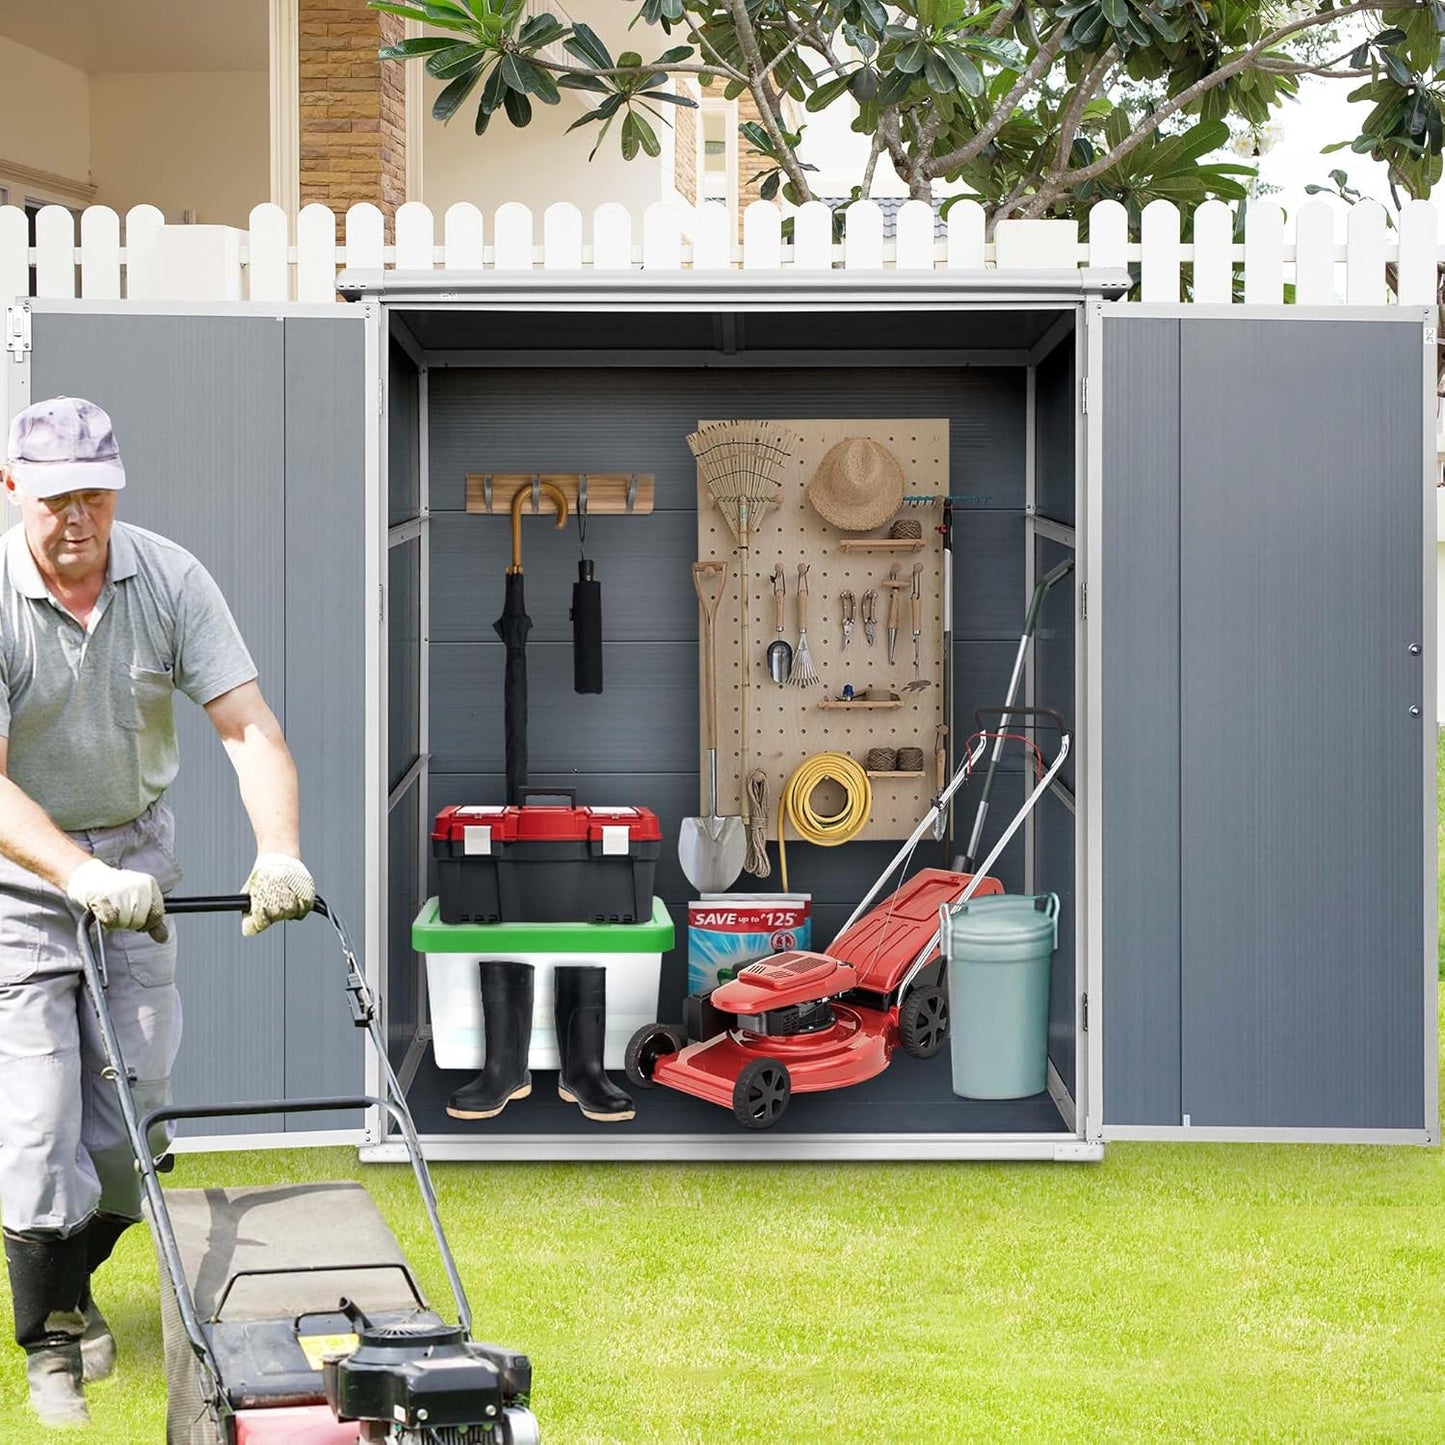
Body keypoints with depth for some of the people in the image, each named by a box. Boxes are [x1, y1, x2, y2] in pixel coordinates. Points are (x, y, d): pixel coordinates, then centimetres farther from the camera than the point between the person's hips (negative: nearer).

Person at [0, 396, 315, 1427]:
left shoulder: (169, 580, -11)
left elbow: (249, 727, -15)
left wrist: (280, 852, -31)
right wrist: (83, 875, -41)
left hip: (135, 854, 3)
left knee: (137, 1101, 5)